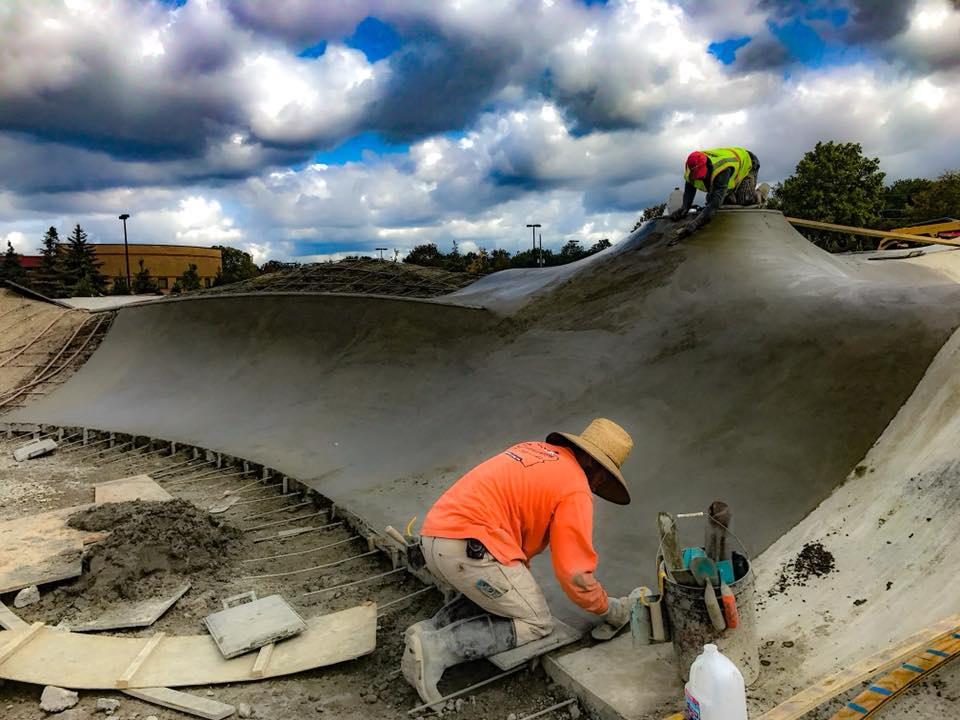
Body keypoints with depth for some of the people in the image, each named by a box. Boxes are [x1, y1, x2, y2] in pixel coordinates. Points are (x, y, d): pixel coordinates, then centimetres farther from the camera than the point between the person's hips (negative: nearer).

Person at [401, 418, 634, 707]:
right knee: (536, 623, 6)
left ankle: (430, 629, 8)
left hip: (435, 537, 9)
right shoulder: (575, 490, -3)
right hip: (469, 547, -9)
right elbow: (575, 572, -5)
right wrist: (609, 608, 15)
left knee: (494, 594, 29)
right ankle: (437, 648, -9)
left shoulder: (534, 452, 21)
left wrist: (521, 579, 36)